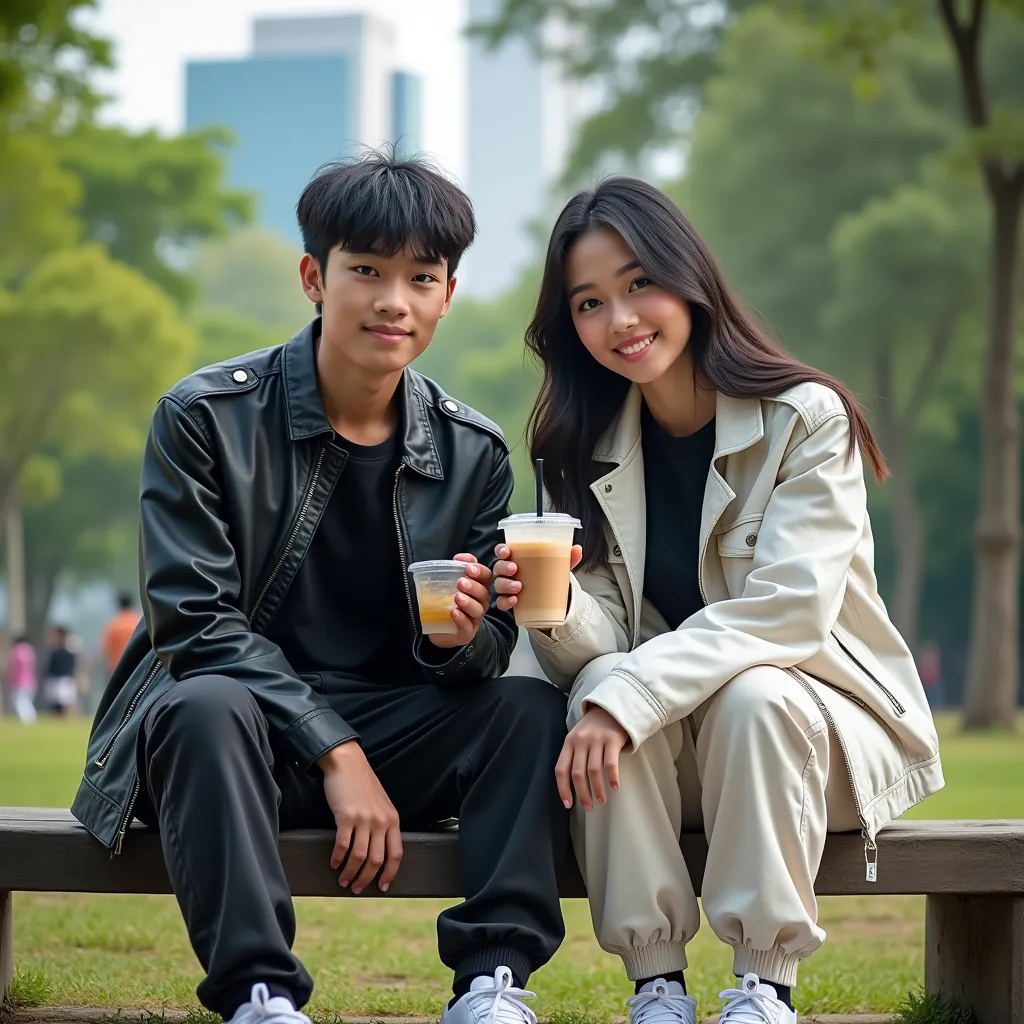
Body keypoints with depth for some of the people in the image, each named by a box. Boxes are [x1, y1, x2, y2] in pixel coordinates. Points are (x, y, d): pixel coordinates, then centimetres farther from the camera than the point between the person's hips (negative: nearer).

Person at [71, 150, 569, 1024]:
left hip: (392, 733, 3)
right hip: (248, 726, -3)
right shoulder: (206, 419, -7)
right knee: (207, 708, -36)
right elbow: (195, 624, -13)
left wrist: (463, 638, -22)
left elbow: (488, 651, 5)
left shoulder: (474, 453, 4)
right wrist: (336, 752, -22)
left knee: (535, 708, -21)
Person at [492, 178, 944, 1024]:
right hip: (667, 755, 3)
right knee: (601, 692, -28)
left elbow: (790, 609, -24)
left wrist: (631, 696, -33)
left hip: (824, 724, -3)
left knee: (749, 697, -34)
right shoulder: (587, 452, 1)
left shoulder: (806, 417, -13)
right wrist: (557, 611, -31)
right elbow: (601, 648, -7)